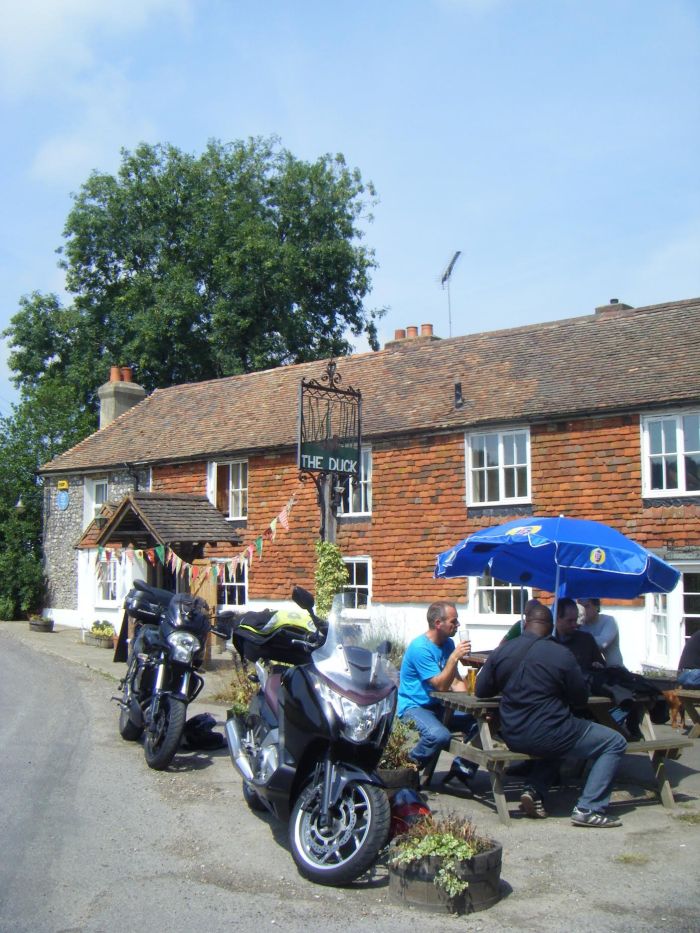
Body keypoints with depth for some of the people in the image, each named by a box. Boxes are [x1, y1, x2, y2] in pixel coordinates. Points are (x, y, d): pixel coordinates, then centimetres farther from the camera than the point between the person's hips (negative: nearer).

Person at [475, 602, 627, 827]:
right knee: (615, 743, 9)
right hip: (549, 735, -6)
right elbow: (580, 699, -2)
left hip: (513, 737, 6)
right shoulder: (561, 654, -12)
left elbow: (481, 690, 10)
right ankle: (588, 809, 0)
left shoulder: (500, 652, 1)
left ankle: (534, 791, 17)